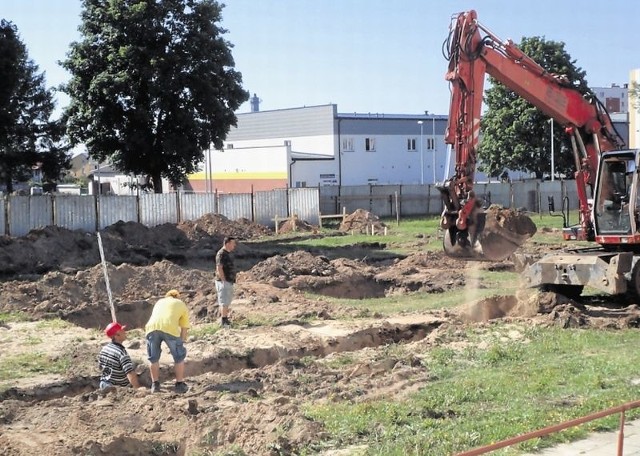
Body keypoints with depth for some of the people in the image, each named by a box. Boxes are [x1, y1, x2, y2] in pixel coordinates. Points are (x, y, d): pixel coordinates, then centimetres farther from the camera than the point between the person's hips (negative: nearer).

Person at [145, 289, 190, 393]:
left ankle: (155, 385, 26)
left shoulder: (160, 301, 38)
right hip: (170, 328, -2)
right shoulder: (182, 305, 30)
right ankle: (179, 384, 20)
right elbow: (184, 329, 26)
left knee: (153, 358, 21)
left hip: (152, 327, 3)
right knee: (179, 357, 17)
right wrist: (180, 343, 35)